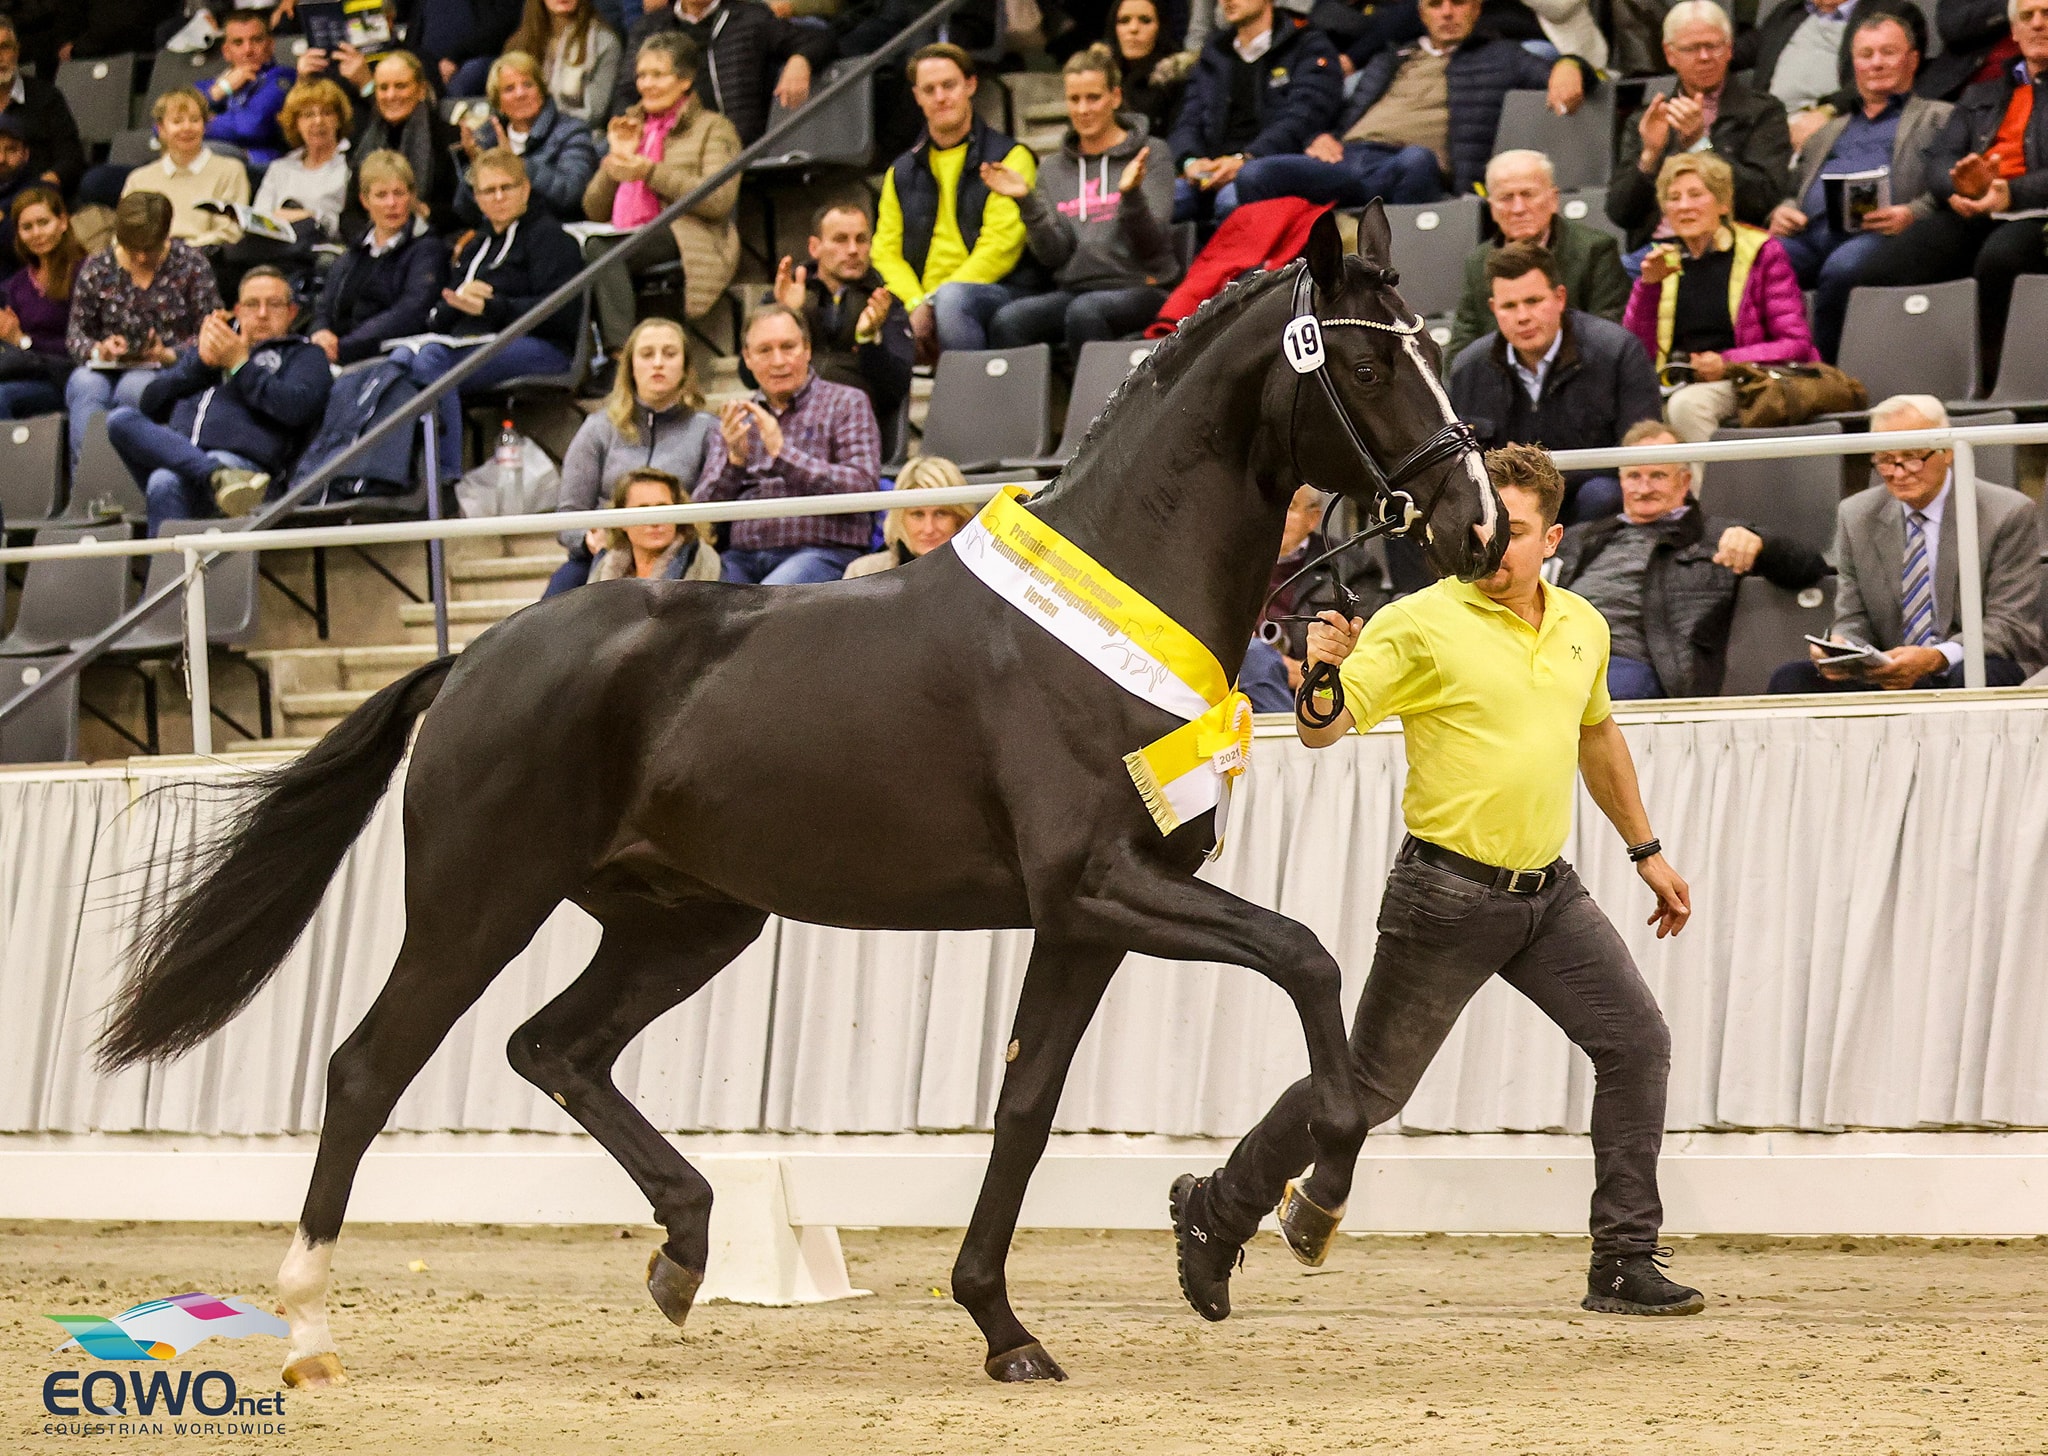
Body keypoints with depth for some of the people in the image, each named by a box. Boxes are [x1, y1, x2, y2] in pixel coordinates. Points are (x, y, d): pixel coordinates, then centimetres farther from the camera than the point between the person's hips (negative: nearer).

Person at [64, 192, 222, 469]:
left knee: (133, 386, -36)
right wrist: (98, 350, -11)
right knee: (85, 385, -33)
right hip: (108, 371, 2)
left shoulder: (190, 265, 4)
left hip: (169, 372, -2)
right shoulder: (96, 269, 9)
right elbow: (74, 334, 12)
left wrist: (170, 354, -16)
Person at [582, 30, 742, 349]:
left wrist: (650, 173, -10)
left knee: (600, 250, -35)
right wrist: (615, 160, 9)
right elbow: (594, 211, 24)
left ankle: (621, 354, -44)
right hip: (627, 242, 5)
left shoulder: (712, 129, 14)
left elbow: (720, 200, -5)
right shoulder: (630, 128, 31)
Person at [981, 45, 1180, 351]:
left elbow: (1153, 245, -4)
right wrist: (1026, 202, -6)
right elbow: (1053, 256, 7)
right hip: (1073, 289, 3)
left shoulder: (1151, 153, 6)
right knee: (1007, 320, -28)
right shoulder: (1053, 169, 17)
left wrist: (1131, 195, -22)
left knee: (1084, 312, -37)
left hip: (1139, 289, -3)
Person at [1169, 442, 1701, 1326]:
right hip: (1450, 892, -6)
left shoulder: (1582, 626, 7)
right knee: (1371, 1085, 2)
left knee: (1636, 1042, -7)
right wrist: (1325, 676, -39)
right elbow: (1322, 730, -17)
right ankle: (1217, 1212, 19)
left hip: (1546, 889, 6)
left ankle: (1624, 1263, -1)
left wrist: (1646, 850, 29)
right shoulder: (1422, 625, -12)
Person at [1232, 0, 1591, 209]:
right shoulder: (1388, 62, 38)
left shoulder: (1497, 56, 27)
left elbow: (1551, 74, 15)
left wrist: (1568, 66, -10)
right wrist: (1320, 139, 11)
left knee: (1417, 159, -44)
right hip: (1347, 158, 4)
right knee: (1256, 176, -26)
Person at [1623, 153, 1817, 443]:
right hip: (1674, 387, 4)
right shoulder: (1666, 262, 17)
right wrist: (1649, 283, -5)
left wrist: (1728, 362, -15)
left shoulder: (1762, 252, 5)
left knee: (1686, 404, -34)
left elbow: (1797, 345, -2)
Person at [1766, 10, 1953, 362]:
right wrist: (1782, 211, 7)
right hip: (1809, 232, 4)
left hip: (1877, 233, -4)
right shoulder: (1831, 128, 39)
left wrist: (1913, 214, -14)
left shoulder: (1940, 118, 23)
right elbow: (1794, 188, 32)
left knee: (1842, 269, -40)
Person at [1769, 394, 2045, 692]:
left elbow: (2011, 625, -7)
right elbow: (1853, 620, 12)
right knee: (1790, 678, -22)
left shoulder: (2009, 515, -3)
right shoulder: (1855, 518, 10)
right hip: (1888, 680, 4)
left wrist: (1935, 658, -26)